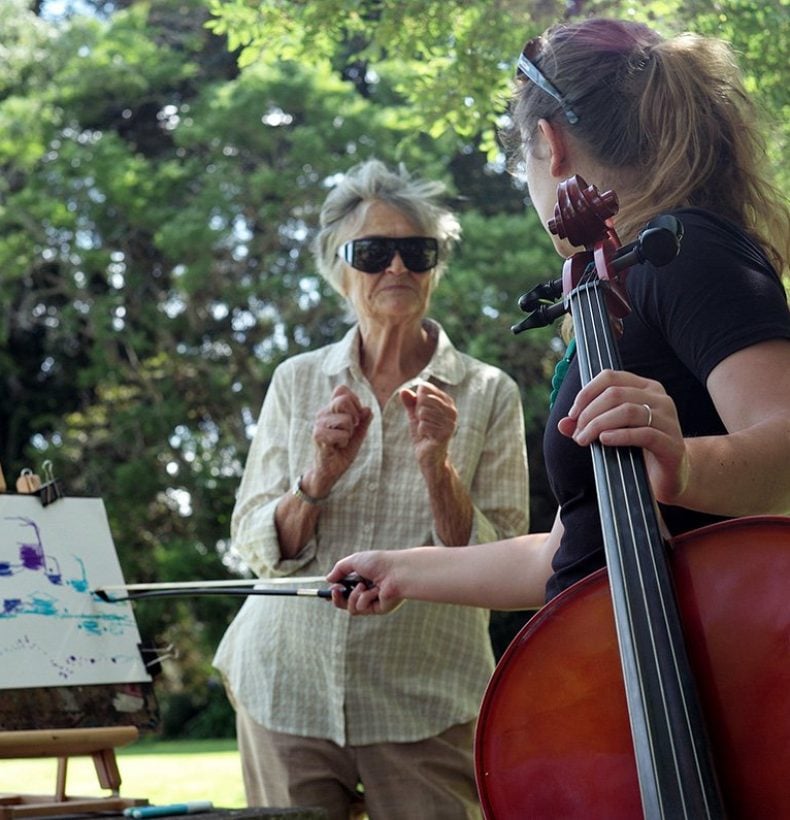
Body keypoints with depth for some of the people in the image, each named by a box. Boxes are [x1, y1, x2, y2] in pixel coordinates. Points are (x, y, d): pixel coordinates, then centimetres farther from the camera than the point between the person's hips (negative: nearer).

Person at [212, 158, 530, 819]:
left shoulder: (490, 394, -1)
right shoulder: (298, 380, 4)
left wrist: (437, 467, -20)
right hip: (289, 689, 2)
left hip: (426, 701, -1)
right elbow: (257, 547, 1)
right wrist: (318, 479, -16)